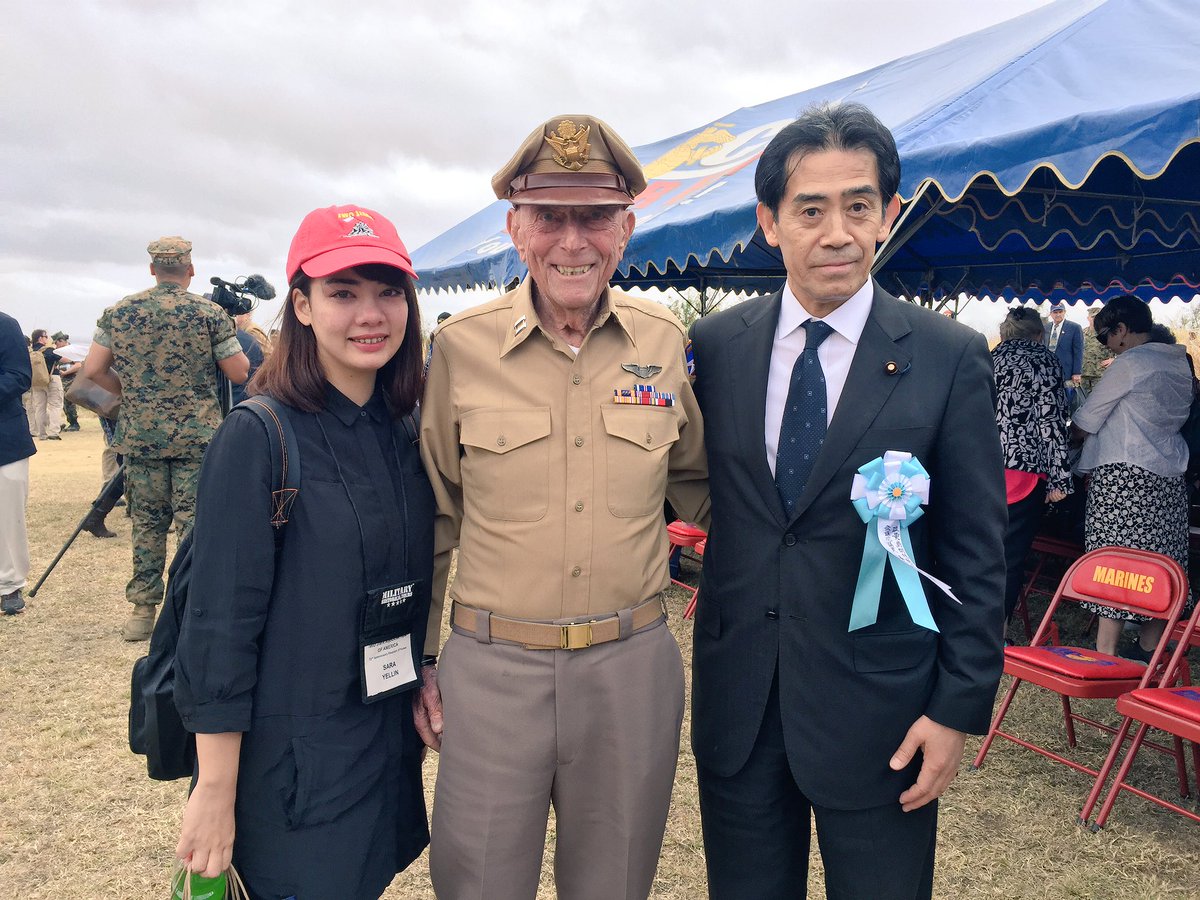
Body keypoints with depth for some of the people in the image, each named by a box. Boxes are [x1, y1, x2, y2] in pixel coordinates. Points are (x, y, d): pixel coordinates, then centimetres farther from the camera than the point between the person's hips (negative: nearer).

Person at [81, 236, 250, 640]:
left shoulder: (119, 313, 4)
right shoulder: (210, 314, -5)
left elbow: (93, 370, 4)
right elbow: (239, 373, -3)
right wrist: (234, 336, 15)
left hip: (140, 435, 3)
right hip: (197, 436, -3)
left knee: (147, 523, 12)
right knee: (194, 523, 2)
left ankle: (143, 611, 17)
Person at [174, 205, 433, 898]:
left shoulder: (406, 433, 1)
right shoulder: (257, 438, -17)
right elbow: (222, 625, -18)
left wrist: (424, 686, 8)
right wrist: (215, 790, -16)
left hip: (391, 744, 6)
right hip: (291, 762, -6)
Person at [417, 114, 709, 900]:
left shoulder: (666, 341, -1)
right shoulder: (460, 346, -5)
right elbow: (434, 517, 5)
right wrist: (418, 659, 8)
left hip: (633, 666, 2)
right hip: (491, 667, -1)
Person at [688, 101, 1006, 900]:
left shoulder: (951, 359, -8)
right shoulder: (715, 346, -1)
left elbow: (977, 553, -5)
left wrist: (960, 708, -6)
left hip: (879, 711, -2)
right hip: (736, 700, 3)